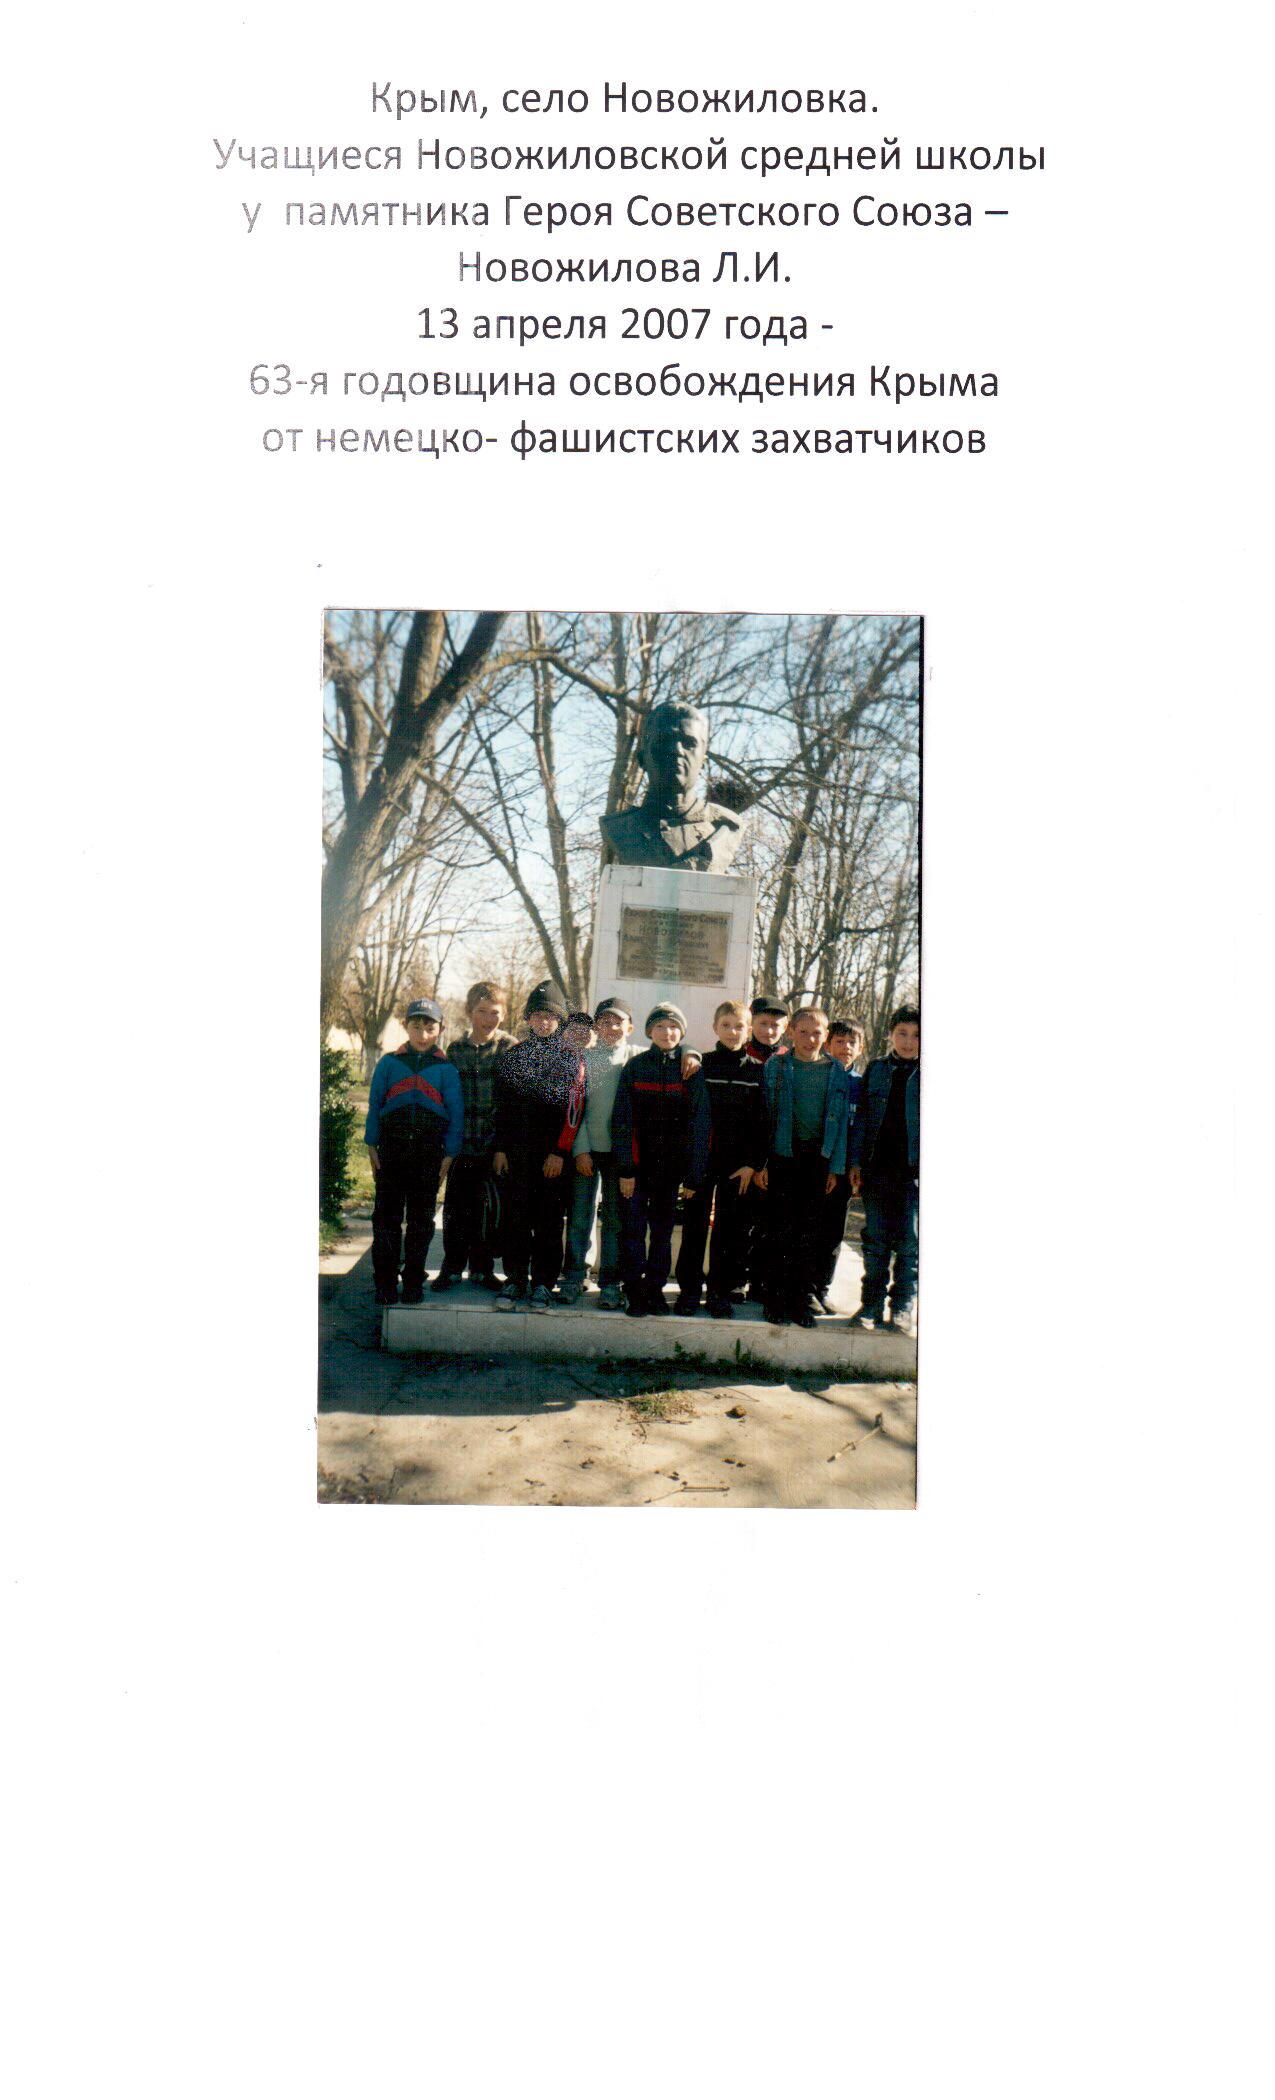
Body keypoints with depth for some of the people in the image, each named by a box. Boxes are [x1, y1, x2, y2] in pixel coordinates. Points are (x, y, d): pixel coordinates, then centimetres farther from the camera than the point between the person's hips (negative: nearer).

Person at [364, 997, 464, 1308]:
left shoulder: (445, 1069, 2)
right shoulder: (389, 1063, 5)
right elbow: (374, 1105, 7)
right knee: (386, 1217, 2)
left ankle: (414, 1283, 15)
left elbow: (456, 1114, 3)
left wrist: (449, 1154, -2)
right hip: (392, 1149, 0)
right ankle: (385, 1284, 9)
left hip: (429, 1151, 0)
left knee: (421, 1219, 6)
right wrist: (372, 1146, 2)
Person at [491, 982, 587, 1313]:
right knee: (516, 1218, 2)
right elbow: (501, 1107, 12)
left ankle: (543, 1285, 8)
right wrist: (500, 1148, 3)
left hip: (553, 1155, -2)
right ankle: (515, 1281, 10)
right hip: (516, 1152, 2)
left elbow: (573, 1109, -3)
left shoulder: (571, 1057, 3)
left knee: (549, 1221, 1)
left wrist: (560, 1152, -10)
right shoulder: (512, 1056, 11)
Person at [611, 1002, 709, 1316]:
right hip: (638, 1163, -1)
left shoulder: (691, 1071, 2)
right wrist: (624, 1169, -9)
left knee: (663, 1230, 9)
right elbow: (621, 1120, -2)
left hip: (671, 1165, 1)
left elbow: (700, 1124, 0)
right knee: (633, 1228, -1)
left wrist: (693, 1174, -6)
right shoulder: (634, 1067, 1)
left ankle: (655, 1287, 20)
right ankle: (634, 1292, 8)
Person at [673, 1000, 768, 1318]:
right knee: (695, 1224, 3)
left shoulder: (757, 1071, 5)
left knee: (730, 1228, 4)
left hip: (737, 1163, 1)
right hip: (702, 1158, -1)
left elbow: (761, 1122, 3)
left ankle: (720, 1292, 13)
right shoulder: (702, 1065, 3)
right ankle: (689, 1289, 12)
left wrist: (753, 1163, -5)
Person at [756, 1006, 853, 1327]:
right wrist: (760, 1162, -3)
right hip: (783, 1157, -2)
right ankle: (777, 1296, 8)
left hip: (819, 1159, 2)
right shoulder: (775, 1068, 2)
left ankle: (804, 1295, 15)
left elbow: (840, 1120, 7)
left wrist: (836, 1166, 2)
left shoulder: (836, 1072, 6)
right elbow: (764, 1115, 2)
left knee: (811, 1229, 6)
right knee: (782, 1228, -1)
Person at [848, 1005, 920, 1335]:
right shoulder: (876, 1069, 10)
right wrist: (855, 1161, 4)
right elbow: (862, 1116, 10)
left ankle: (903, 1308, 11)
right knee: (875, 1239, 7)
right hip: (877, 1168, 2)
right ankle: (872, 1304, 15)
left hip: (913, 1170, -2)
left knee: (909, 1241, 2)